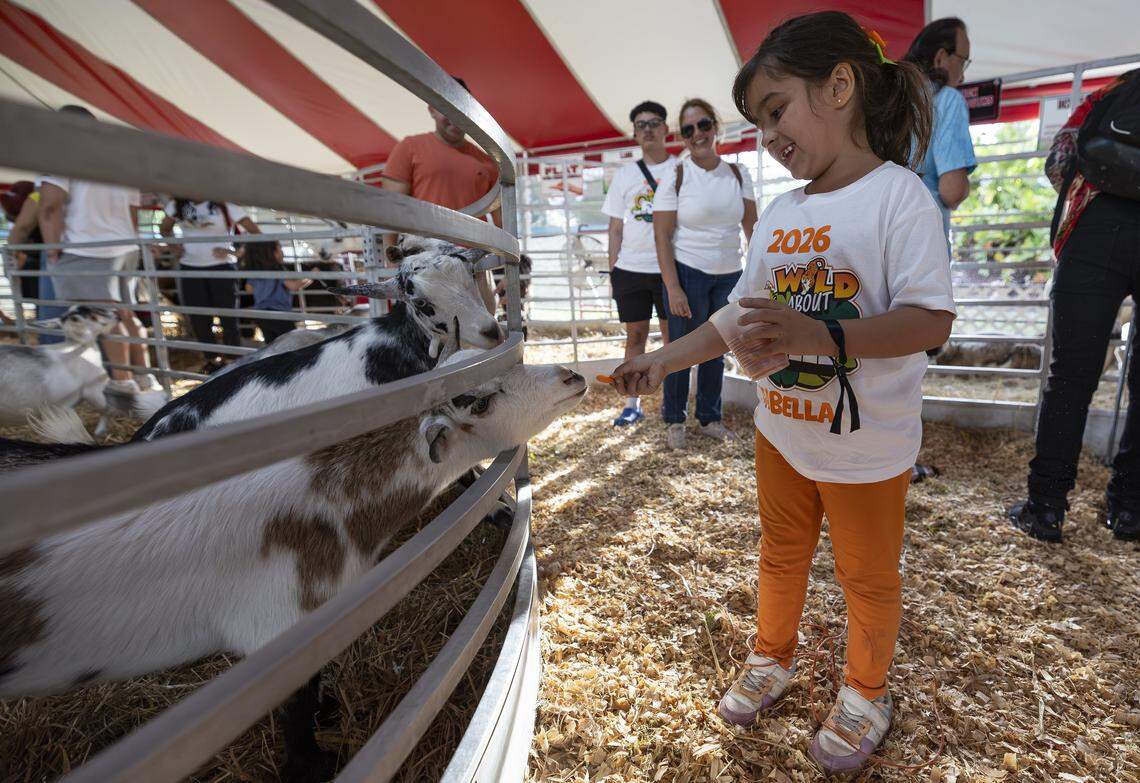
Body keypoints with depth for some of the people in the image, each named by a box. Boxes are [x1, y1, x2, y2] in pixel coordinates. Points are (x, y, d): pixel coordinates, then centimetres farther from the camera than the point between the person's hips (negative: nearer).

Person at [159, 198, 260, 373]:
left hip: (222, 266, -4)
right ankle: (213, 359, 20)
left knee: (227, 314, -3)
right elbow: (164, 229, 22)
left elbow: (255, 232, -11)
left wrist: (234, 251, -19)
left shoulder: (224, 205, -8)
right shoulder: (177, 205, 6)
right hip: (190, 267, 5)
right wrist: (174, 247, 4)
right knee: (198, 318, 6)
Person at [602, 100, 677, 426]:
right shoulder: (624, 174, 10)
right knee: (635, 335, 7)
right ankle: (633, 405, 14)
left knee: (673, 337, 4)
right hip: (630, 269, 2)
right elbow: (616, 227, 10)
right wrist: (612, 270, 4)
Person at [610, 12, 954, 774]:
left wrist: (821, 335, -37)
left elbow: (930, 319, -23)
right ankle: (772, 658, 47)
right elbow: (740, 317, 7)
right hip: (782, 430, 6)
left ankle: (866, 693, 42)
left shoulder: (897, 194, -15)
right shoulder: (779, 214, 4)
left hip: (868, 444, -5)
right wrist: (662, 361, 0)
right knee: (780, 554, 23)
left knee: (868, 577, 16)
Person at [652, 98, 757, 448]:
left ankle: (709, 417, 29)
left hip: (729, 275, 4)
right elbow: (661, 236, -11)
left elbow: (752, 227, 8)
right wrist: (672, 287, -17)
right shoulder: (675, 176, -7)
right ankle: (674, 420, 21)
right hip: (688, 274, -4)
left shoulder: (738, 174, 5)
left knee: (716, 350, 13)